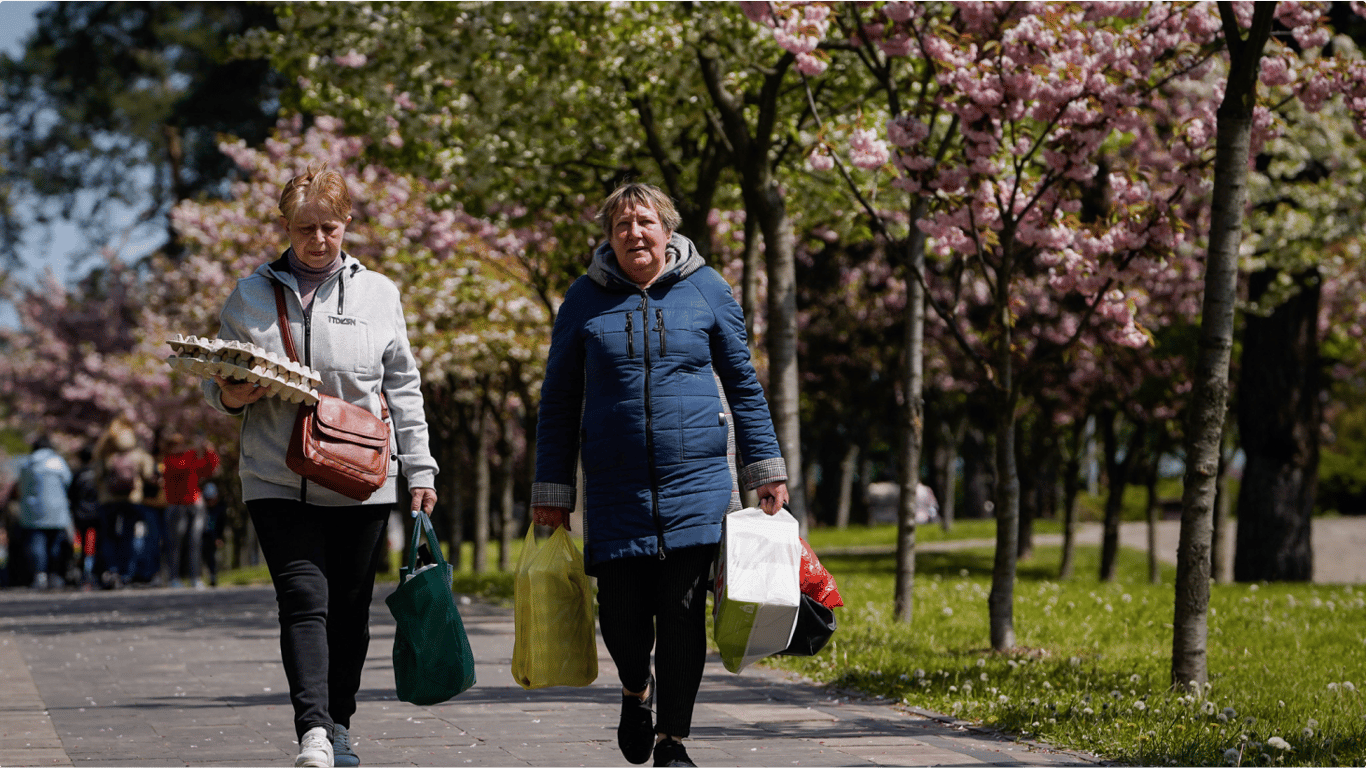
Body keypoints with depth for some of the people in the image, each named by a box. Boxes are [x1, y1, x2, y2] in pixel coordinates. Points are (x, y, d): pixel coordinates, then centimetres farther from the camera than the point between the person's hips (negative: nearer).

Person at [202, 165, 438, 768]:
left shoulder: (377, 293, 8)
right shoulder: (251, 295, 7)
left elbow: (403, 388, 12)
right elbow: (216, 384, 14)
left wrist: (420, 469, 7)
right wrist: (229, 397, -9)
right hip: (277, 481, -1)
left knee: (350, 607, 6)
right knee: (304, 599, -14)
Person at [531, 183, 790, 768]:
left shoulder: (706, 290, 5)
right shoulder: (586, 299, 5)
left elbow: (742, 384, 12)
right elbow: (559, 399, 10)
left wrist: (765, 468, 7)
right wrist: (550, 490, 7)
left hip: (696, 478, 0)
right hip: (615, 488, 1)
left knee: (682, 609, -6)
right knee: (620, 612, -2)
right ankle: (636, 688, 32)